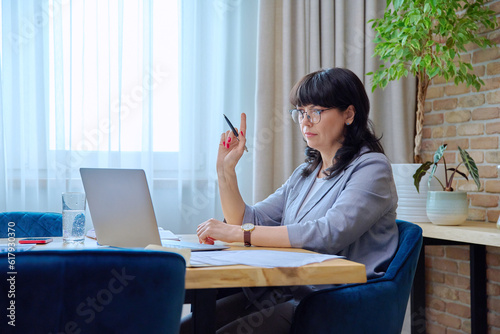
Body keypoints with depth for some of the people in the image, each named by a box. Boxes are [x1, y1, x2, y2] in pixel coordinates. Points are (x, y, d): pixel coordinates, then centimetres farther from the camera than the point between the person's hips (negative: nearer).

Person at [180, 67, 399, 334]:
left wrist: (240, 233, -22)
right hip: (281, 292, 7)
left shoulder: (371, 168, -6)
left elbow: (329, 234, -22)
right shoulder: (306, 172, 19)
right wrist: (226, 169, 4)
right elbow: (248, 221, 17)